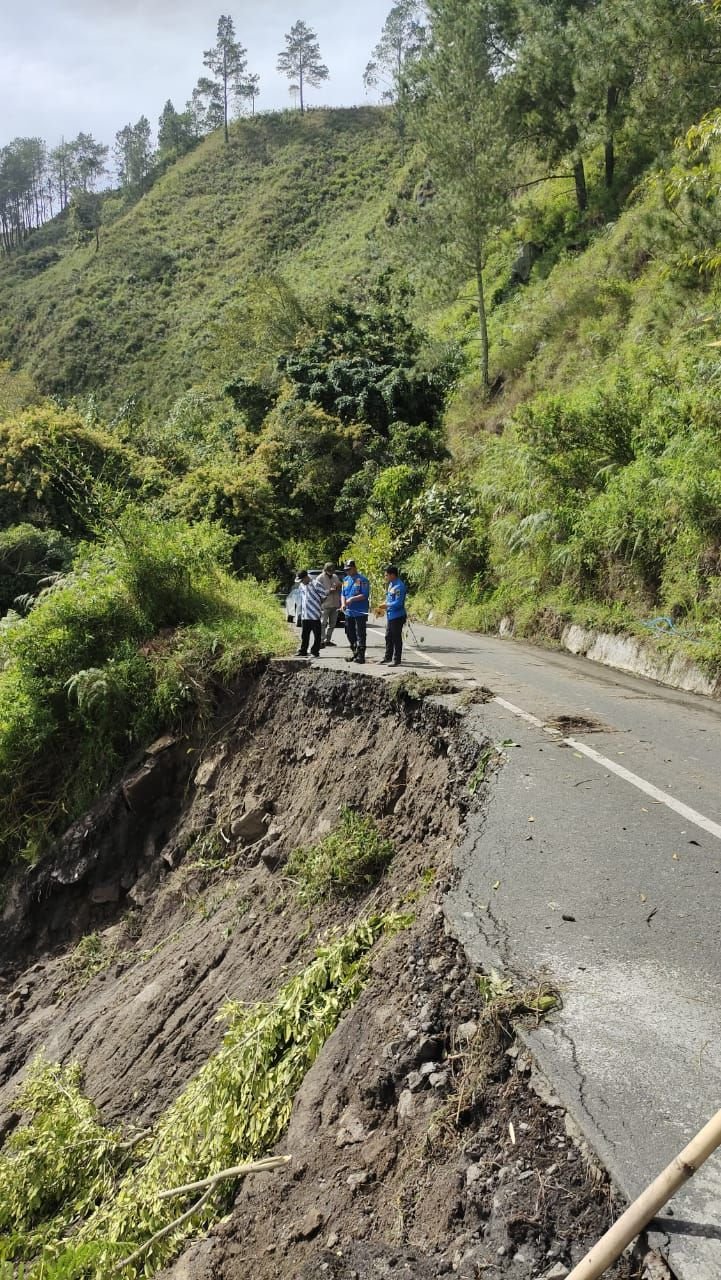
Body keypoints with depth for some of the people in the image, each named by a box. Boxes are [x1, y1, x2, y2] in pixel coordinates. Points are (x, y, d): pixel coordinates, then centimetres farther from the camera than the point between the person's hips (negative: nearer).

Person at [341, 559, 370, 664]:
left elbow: (365, 595, -14)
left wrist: (352, 599, -22)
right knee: (350, 634, 13)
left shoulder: (362, 579, -8)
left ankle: (361, 656, -3)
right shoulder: (346, 579, 14)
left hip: (360, 613, -7)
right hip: (348, 612, 7)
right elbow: (342, 594, 16)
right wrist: (343, 603, -4)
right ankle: (355, 653, 25)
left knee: (360, 635, -5)